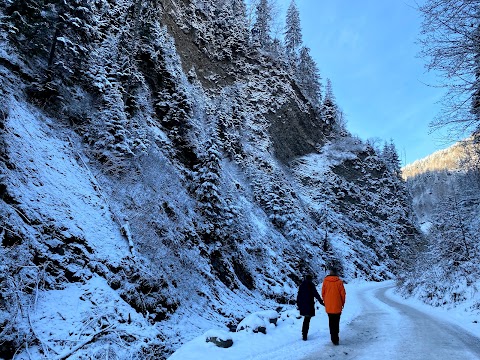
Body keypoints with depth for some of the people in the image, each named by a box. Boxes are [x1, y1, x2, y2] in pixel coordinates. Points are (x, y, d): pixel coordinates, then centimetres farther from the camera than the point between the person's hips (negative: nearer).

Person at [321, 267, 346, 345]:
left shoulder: (325, 281, -3)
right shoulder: (339, 281, -9)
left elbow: (323, 293, 4)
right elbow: (343, 293, -4)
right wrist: (342, 303, 11)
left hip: (328, 306, 2)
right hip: (337, 306, -2)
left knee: (331, 322, 13)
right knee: (336, 322, 6)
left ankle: (334, 338, 16)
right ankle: (335, 339, 2)